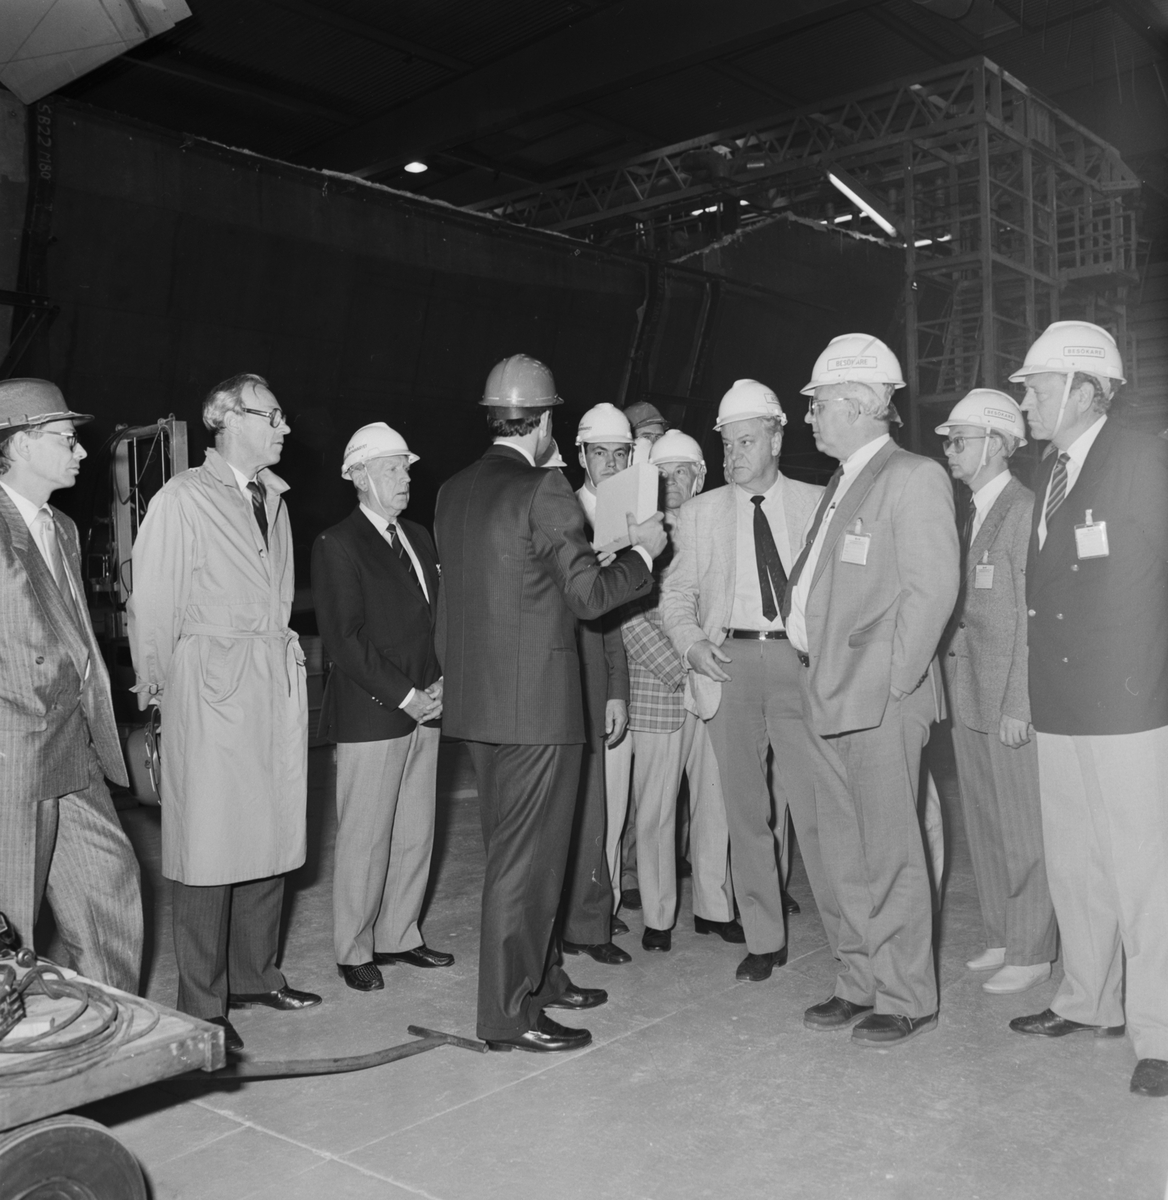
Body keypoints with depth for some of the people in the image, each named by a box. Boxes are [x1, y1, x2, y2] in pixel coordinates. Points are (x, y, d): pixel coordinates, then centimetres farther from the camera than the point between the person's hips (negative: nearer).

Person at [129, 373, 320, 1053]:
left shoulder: (274, 498, 14)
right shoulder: (184, 499, -6)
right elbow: (154, 602, -5)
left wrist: (286, 654, 8)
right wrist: (157, 685, -2)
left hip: (279, 682, 6)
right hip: (211, 684, -6)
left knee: (272, 836, 11)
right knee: (209, 845, 0)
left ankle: (255, 976, 27)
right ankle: (203, 1005, 12)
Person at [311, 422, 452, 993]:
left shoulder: (418, 537, 16)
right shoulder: (337, 545, -6)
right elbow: (343, 639, -13)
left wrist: (441, 682, 1)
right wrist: (405, 696, -14)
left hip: (423, 709, 7)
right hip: (370, 714, -7)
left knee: (416, 834, 12)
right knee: (365, 839, 1)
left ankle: (399, 935, 25)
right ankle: (354, 951, 15)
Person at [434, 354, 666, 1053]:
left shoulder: (455, 492, 9)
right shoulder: (545, 490, -15)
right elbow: (589, 596, -14)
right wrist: (643, 551, 1)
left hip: (479, 702, 8)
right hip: (535, 703, -8)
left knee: (516, 847, 20)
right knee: (526, 856, 1)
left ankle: (540, 975, 35)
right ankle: (510, 1015, 12)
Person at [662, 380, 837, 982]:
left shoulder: (816, 504, 7)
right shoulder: (700, 513, 11)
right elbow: (676, 593, 11)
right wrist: (691, 643, -7)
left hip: (800, 661, -2)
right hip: (728, 663, 2)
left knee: (813, 806, -6)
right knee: (746, 811, 8)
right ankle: (763, 939, 20)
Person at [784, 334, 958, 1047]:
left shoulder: (914, 479, -8)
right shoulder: (842, 485, 18)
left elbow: (933, 588, -15)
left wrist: (890, 676, -16)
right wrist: (819, 668, 10)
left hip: (883, 701, -8)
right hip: (832, 698, 9)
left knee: (891, 853, 1)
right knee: (848, 854, 14)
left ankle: (907, 998, 15)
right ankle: (862, 983, 27)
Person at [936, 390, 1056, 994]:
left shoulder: (1025, 510, -11)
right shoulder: (969, 513, 14)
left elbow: (1030, 616, -15)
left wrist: (1017, 705, -17)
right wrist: (956, 691, 10)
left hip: (1010, 701, -8)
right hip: (967, 698, 8)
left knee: (1023, 830, 2)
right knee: (983, 825, 15)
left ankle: (1032, 951, 15)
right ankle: (1001, 938, 28)